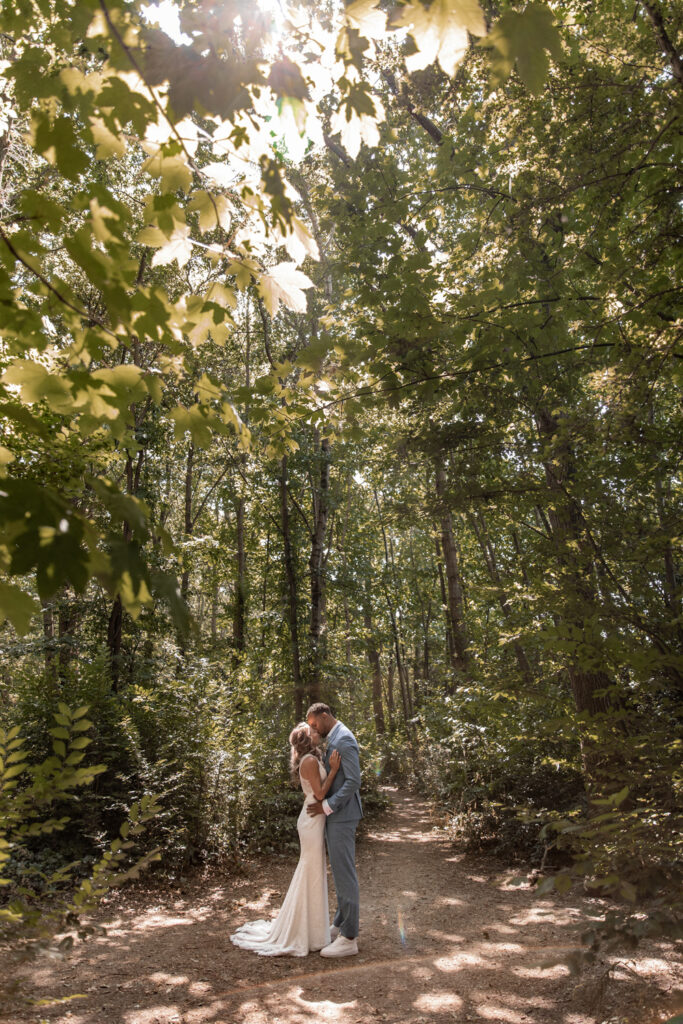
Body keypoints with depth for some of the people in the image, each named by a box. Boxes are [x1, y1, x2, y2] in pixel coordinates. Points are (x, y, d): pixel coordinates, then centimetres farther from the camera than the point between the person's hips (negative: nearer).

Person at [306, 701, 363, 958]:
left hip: (342, 815, -10)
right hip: (334, 814, 10)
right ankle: (341, 924, 30)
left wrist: (327, 806, -22)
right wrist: (318, 795, 7)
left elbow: (354, 781, -24)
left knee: (344, 873, -3)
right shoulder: (334, 738, 12)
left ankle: (348, 939, 6)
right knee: (340, 871, 18)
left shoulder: (343, 739, -19)